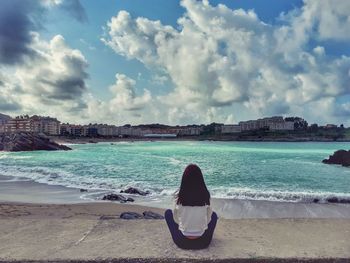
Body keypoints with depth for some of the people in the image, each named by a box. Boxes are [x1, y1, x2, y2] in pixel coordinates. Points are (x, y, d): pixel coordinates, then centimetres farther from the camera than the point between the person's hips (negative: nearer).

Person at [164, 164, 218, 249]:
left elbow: (176, 219, -2)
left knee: (168, 212, 22)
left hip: (182, 242, -1)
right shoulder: (205, 195, -11)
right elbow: (208, 218, -1)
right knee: (214, 214, 27)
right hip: (203, 242, 1)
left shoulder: (179, 195, -13)